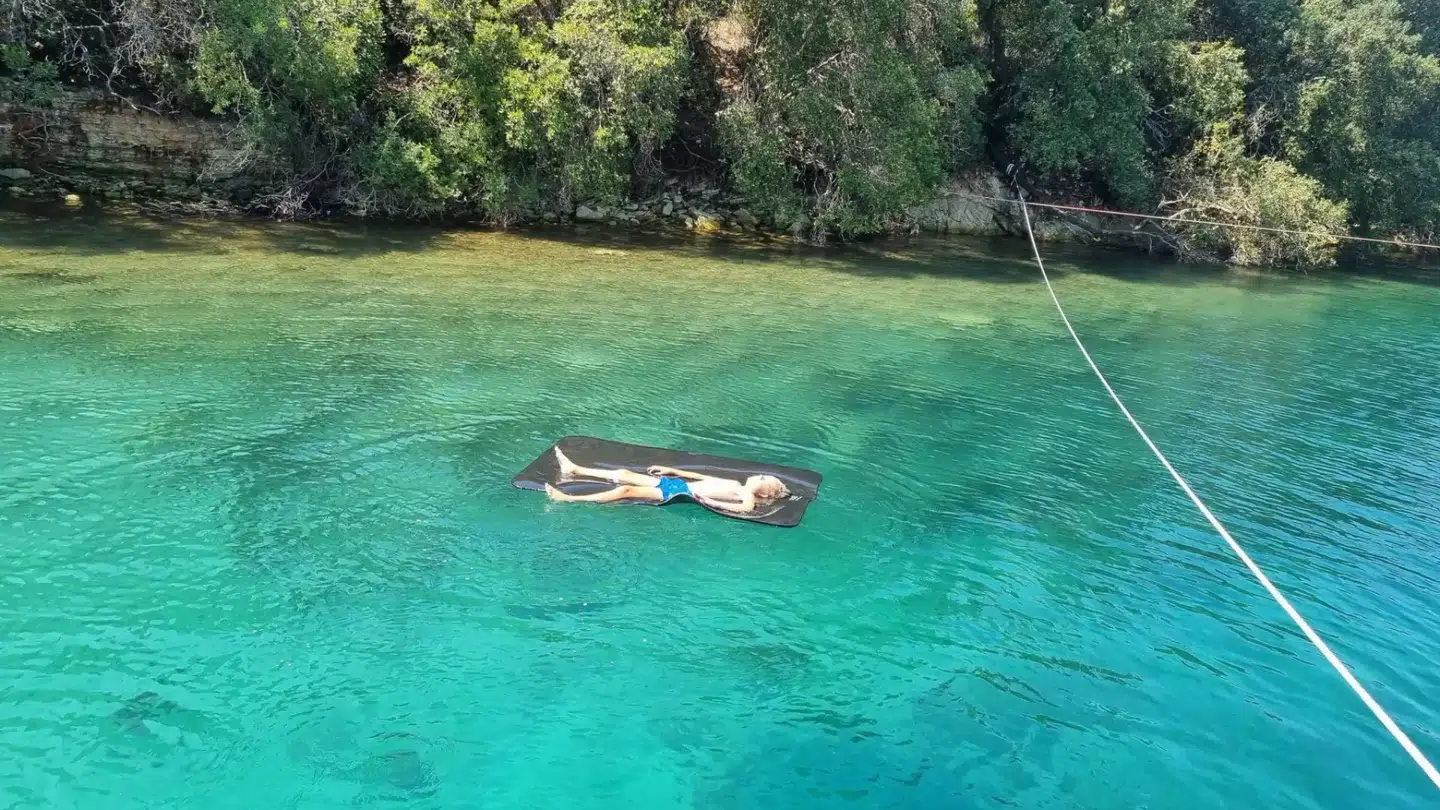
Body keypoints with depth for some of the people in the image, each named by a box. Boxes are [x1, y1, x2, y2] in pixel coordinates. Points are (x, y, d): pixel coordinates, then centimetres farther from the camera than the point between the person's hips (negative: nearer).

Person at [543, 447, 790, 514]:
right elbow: (704, 477, 23)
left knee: (626, 490, -17)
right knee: (624, 474, 8)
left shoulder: (747, 496, -7)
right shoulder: (735, 484, 18)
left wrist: (708, 501, -33)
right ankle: (574, 471, 17)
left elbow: (746, 509, -33)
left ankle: (568, 498, -16)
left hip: (681, 492, -9)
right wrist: (671, 470, 24)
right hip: (678, 483, 9)